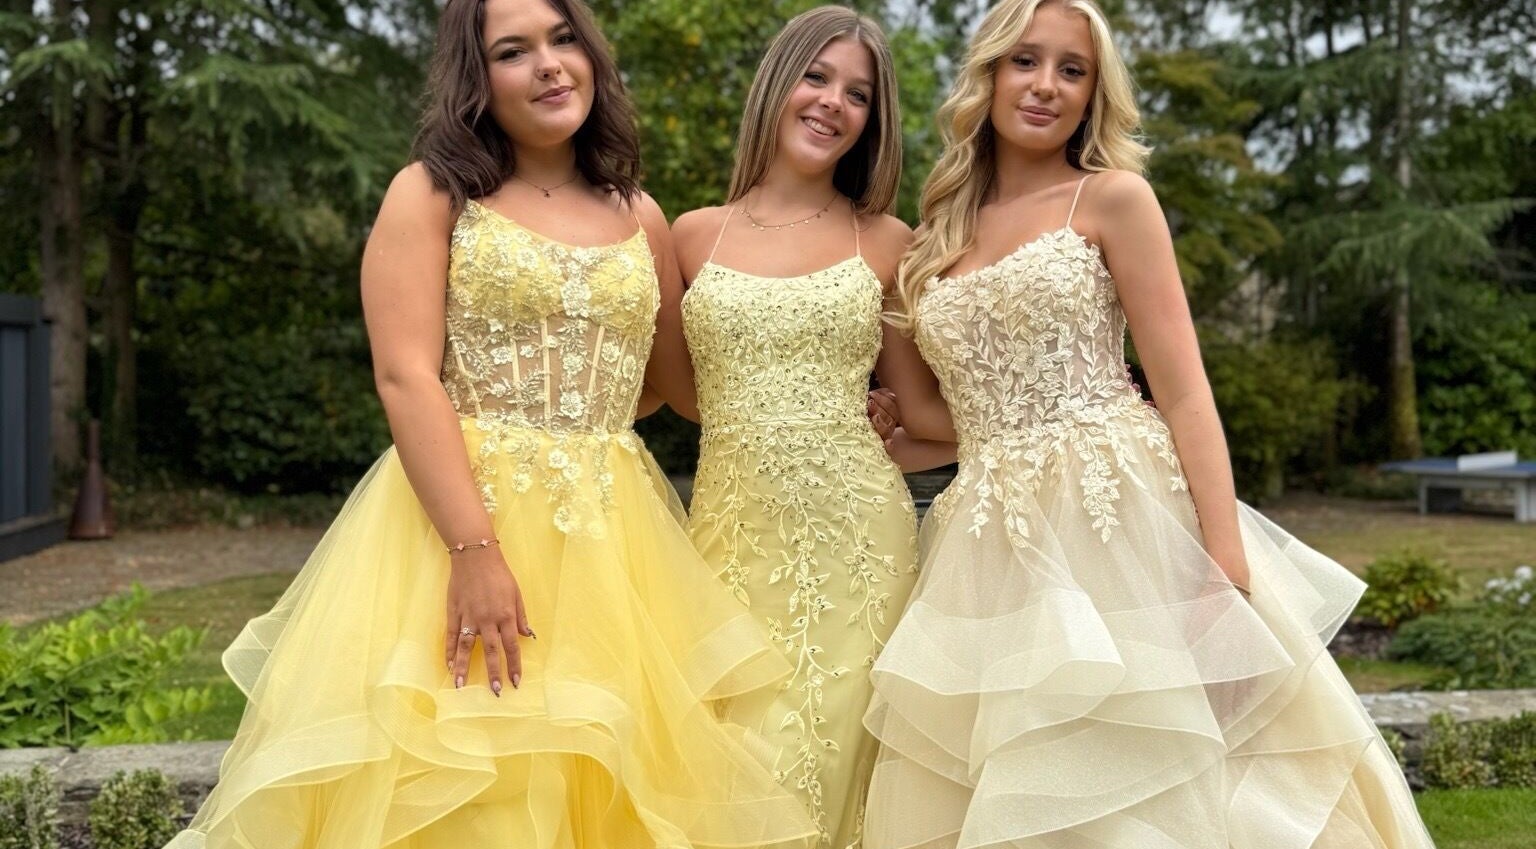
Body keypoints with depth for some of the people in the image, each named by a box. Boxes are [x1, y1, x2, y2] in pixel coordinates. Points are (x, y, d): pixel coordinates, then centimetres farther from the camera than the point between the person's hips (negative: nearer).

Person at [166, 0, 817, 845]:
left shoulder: (640, 218, 13)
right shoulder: (431, 193, 1)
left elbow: (677, 385, 23)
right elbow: (405, 378, -11)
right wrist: (477, 550, -20)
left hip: (612, 539, 4)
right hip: (457, 512, -3)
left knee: (606, 781, 5)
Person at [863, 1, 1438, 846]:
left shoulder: (1113, 199, 2)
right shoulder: (936, 237, 16)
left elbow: (1184, 394, -7)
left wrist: (1227, 569, -14)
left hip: (1125, 528, -4)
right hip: (994, 555, 4)